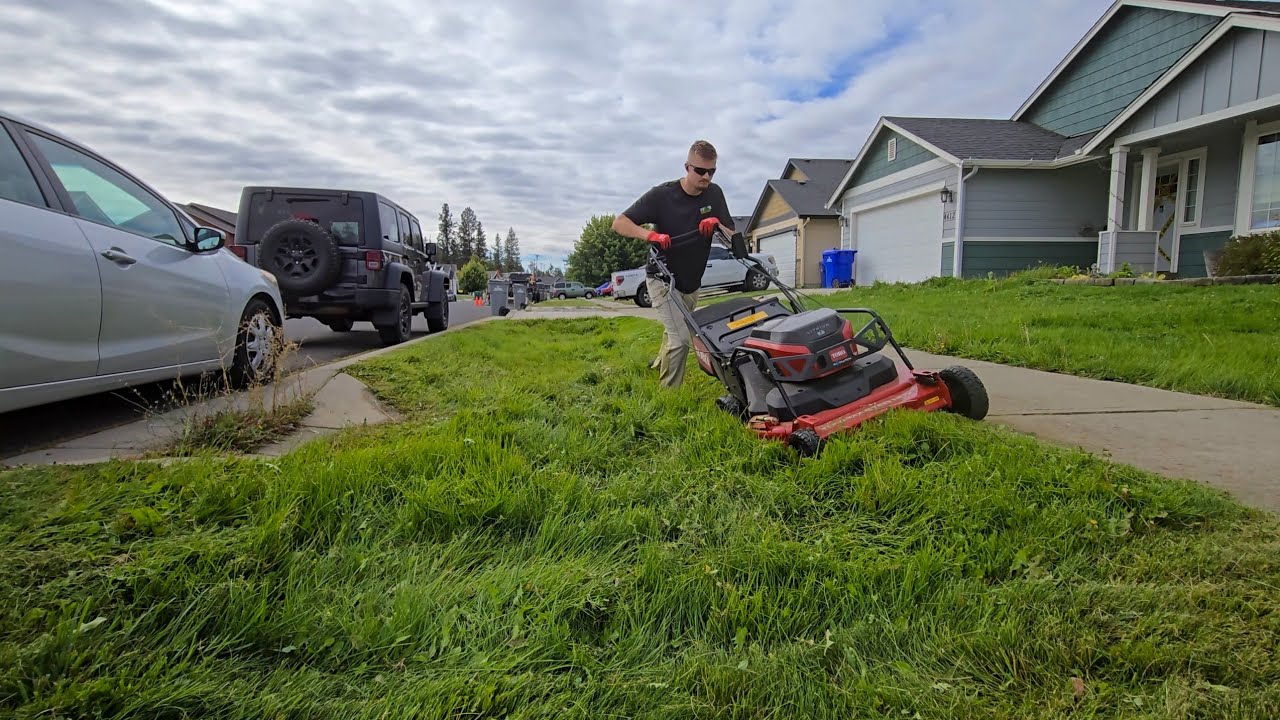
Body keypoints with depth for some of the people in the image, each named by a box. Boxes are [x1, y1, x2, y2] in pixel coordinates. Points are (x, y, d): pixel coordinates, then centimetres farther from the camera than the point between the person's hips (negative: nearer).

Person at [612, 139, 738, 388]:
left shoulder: (714, 194, -6)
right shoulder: (662, 194, -19)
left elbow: (733, 238, -3)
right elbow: (619, 223, -17)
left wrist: (717, 224, -25)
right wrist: (650, 234, -34)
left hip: (692, 282, 6)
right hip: (663, 279, -6)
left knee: (674, 336, 24)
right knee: (681, 339, -19)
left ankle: (658, 370, 50)